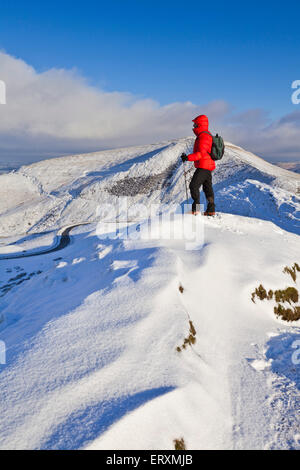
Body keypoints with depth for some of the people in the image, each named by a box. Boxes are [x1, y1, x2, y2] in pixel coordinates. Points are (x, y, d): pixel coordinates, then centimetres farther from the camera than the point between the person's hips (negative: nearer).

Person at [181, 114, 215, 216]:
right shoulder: (208, 135, 18)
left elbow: (201, 153, -27)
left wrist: (188, 157, -32)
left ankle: (196, 208, -13)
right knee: (207, 187, 13)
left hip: (203, 166, -11)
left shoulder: (203, 136, -16)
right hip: (208, 166, 11)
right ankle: (211, 210, 18)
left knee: (194, 186, -12)